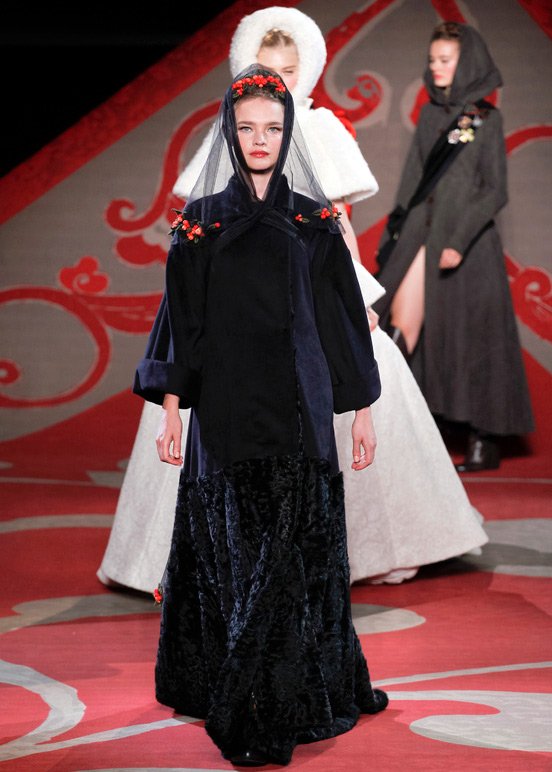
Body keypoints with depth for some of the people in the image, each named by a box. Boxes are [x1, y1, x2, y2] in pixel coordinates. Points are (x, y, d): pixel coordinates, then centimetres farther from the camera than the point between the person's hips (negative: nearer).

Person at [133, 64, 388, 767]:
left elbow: (344, 315, 9)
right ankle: (239, 708, 6)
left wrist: (362, 407, 7)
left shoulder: (315, 222, 8)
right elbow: (181, 318, 4)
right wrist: (171, 406, -3)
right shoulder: (202, 221, 5)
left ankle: (301, 692, 15)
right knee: (232, 550, 0)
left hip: (300, 408, 1)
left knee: (303, 548, 3)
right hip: (226, 409, -1)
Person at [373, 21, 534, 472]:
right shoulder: (431, 113, 12)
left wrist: (460, 242, -19)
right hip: (421, 236, 5)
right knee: (402, 327, -4)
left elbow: (495, 191, -9)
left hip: (467, 241, -5)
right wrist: (395, 236, 10)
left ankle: (486, 440, 8)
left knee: (471, 334, -1)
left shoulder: (486, 119, -4)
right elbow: (413, 177, 14)